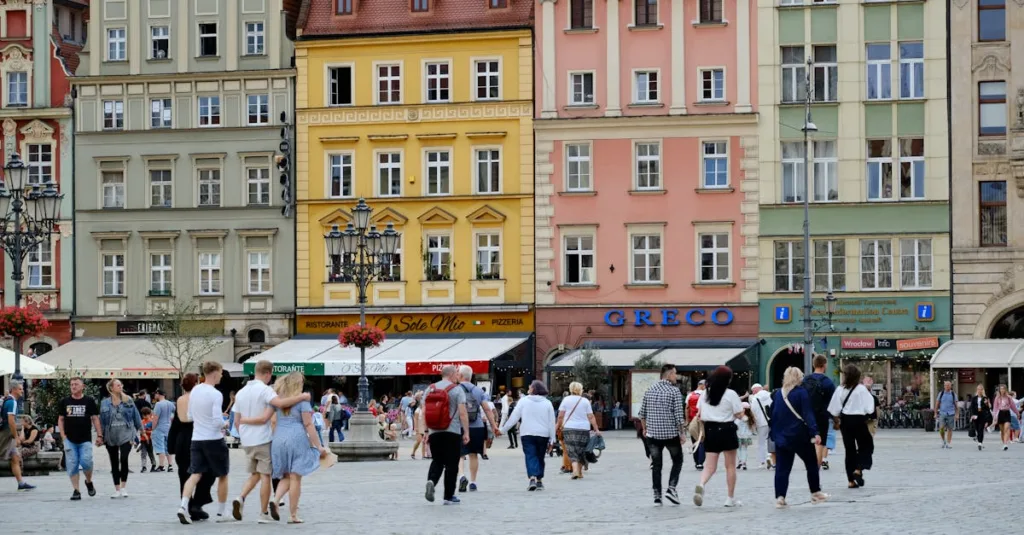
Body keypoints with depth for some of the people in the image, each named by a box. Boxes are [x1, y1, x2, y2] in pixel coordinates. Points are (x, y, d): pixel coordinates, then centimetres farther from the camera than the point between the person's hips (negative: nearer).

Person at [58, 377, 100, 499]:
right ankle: (76, 491, 4)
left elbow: (95, 419, 5)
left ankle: (89, 482, 15)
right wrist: (63, 436, 1)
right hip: (70, 440, 2)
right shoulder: (65, 402, 8)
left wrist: (99, 435, -1)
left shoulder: (89, 401, 3)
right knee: (72, 465, -2)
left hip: (85, 440, -2)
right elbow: (61, 419, 11)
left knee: (86, 462, -13)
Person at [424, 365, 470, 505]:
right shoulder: (457, 390, -4)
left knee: (437, 461, 15)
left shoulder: (430, 389, 9)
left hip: (434, 432, 4)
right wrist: (466, 432, -7)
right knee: (451, 464, 4)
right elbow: (462, 413, -10)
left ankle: (431, 481, -13)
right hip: (453, 432, -4)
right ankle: (448, 496, 5)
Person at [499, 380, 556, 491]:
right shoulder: (547, 403, 7)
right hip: (543, 435, 2)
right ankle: (539, 481, 16)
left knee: (530, 456, -5)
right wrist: (552, 440, 8)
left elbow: (514, 417, 0)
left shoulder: (524, 401, 1)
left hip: (527, 434, -2)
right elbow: (551, 422, 5)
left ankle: (532, 478, -24)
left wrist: (502, 429, 8)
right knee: (540, 457, 14)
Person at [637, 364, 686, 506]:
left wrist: (644, 428, 23)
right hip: (671, 433, -4)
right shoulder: (674, 391, -9)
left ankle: (657, 496, 5)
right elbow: (679, 414, -13)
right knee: (677, 461, 14)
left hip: (653, 434, 4)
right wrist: (682, 432, -5)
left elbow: (642, 413, 10)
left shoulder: (650, 390, 6)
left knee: (656, 465, 7)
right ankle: (671, 488, 0)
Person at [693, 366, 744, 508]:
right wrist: (743, 407, 12)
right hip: (727, 430, -4)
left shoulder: (705, 393, 5)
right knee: (730, 466, 9)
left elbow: (699, 414, 8)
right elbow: (739, 415, -7)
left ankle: (701, 484, -27)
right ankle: (731, 499, 13)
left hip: (710, 430, 4)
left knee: (710, 466, 4)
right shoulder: (731, 394, -9)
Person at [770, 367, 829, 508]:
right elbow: (808, 414, -15)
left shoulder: (778, 394, 8)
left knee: (782, 467, 2)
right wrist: (815, 432, -20)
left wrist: (774, 434, 17)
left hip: (781, 437, 4)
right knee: (811, 464, 12)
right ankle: (815, 493, 18)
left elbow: (773, 415, 12)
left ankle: (780, 497, -8)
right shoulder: (801, 393, -7)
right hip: (799, 436, -4)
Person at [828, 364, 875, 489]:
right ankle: (858, 469, -8)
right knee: (866, 446, 13)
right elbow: (869, 408, -12)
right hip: (859, 420, -3)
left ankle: (851, 480, 12)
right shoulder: (862, 389, -11)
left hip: (845, 421, 3)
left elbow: (834, 410, -1)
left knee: (849, 449, 11)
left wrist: (837, 419, 15)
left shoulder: (840, 390, -4)